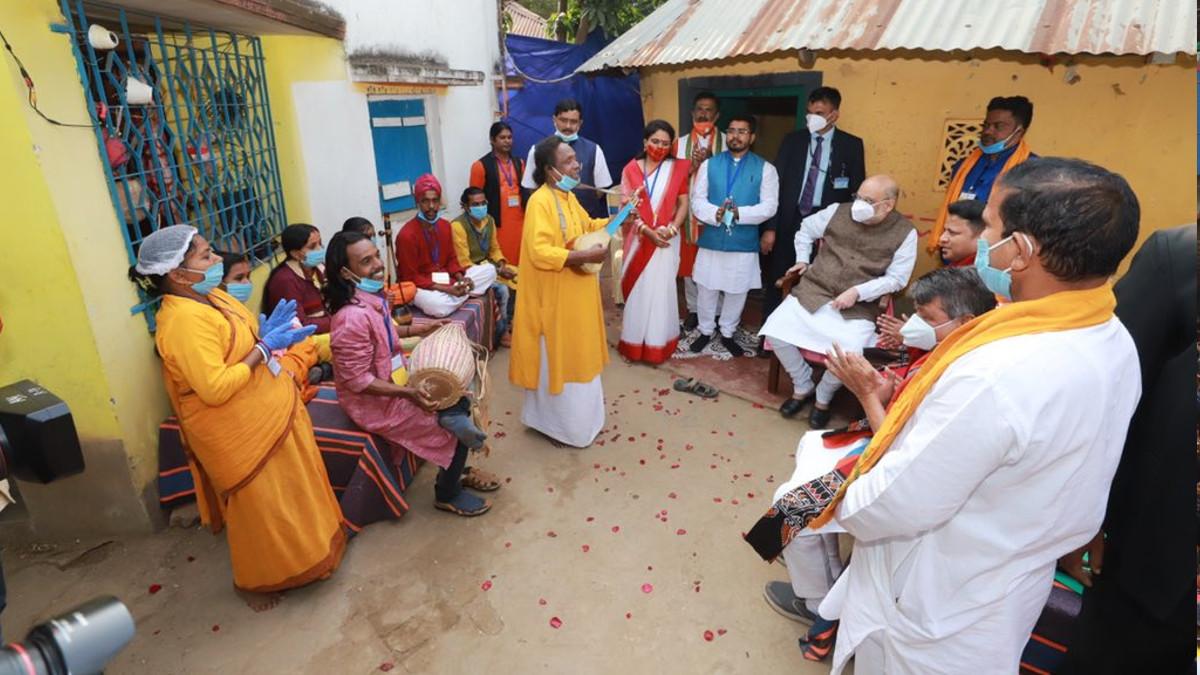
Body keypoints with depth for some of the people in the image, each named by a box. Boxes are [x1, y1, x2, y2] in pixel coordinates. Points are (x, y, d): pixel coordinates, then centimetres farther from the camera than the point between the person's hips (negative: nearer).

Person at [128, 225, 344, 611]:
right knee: (260, 508, 9)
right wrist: (265, 346, -23)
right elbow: (215, 388, -30)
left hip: (271, 414, 9)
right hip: (241, 433, -9)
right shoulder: (184, 320, -26)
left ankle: (294, 555, 46)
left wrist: (268, 331, -5)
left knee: (287, 494, 24)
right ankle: (253, 581, 33)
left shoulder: (213, 296, 3)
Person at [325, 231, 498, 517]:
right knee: (458, 424, -9)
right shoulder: (353, 318, -31)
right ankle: (447, 495, 14)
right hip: (375, 402, -9)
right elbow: (357, 381, -27)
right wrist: (408, 393, -30)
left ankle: (456, 471, 28)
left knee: (459, 398, 10)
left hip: (395, 379, 9)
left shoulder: (373, 296, -3)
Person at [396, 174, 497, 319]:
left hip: (446, 279, 6)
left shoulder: (445, 225, 3)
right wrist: (447, 289, -25)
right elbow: (410, 278, -18)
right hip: (420, 287, -6)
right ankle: (465, 294, -9)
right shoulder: (407, 235, -19)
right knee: (437, 305, -40)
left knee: (489, 270, -2)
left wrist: (461, 279, -12)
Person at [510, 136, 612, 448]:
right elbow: (540, 253, -30)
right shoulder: (540, 202, -21)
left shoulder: (568, 197, 8)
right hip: (554, 296, -9)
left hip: (575, 293, 10)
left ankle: (575, 415, 36)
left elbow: (587, 225, 24)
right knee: (556, 358, 4)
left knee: (575, 355, 20)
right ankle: (555, 423, 21)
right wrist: (585, 256, -28)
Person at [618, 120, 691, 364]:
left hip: (666, 239, 0)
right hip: (639, 238, 1)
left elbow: (683, 204, 0)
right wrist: (648, 232, -15)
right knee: (637, 290, 8)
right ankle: (635, 342, 20)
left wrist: (671, 229, -16)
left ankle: (658, 343, 15)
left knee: (661, 290, 3)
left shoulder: (677, 168, 2)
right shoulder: (631, 169, 1)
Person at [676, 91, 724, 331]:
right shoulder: (681, 143, 6)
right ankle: (693, 310, 21)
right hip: (688, 213, 2)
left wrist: (710, 162, -18)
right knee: (688, 263, 7)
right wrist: (692, 165, -13)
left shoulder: (727, 143, 0)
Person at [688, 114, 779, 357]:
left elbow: (769, 206, -7)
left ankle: (727, 333, 30)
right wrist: (715, 213, -20)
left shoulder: (765, 168, 0)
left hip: (744, 243, -1)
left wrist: (739, 213, -22)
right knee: (706, 289, 10)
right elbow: (697, 200, 0)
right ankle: (706, 331, 30)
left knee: (737, 292, 11)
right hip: (711, 240, 1)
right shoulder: (709, 165, 6)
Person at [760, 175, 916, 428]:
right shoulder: (837, 211, 3)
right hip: (813, 292, 3)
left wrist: (857, 292, -16)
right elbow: (806, 229, 22)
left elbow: (897, 278, -5)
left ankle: (823, 397, 7)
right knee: (775, 331, -18)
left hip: (858, 307, -2)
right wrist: (802, 259, 11)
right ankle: (802, 386, 9)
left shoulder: (905, 232, -3)